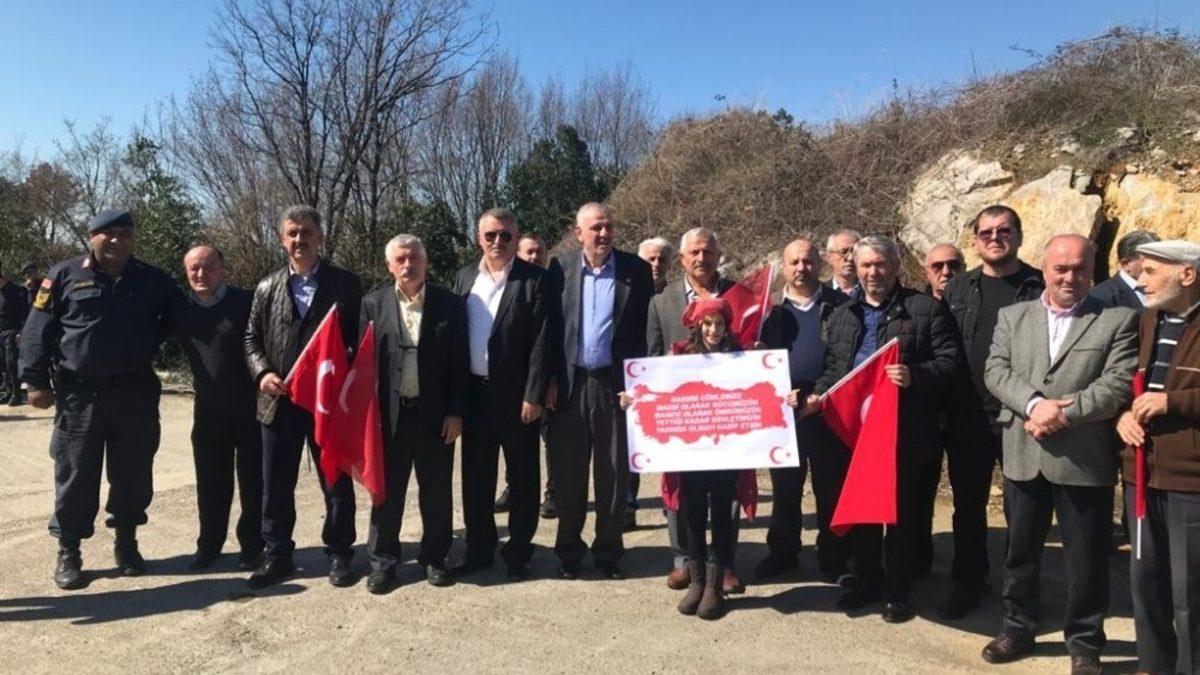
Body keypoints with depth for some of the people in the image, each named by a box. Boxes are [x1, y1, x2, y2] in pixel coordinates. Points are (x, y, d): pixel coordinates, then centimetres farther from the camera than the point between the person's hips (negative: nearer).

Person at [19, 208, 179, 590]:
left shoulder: (152, 280, 7)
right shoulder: (65, 276, 1)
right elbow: (37, 331, 1)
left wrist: (151, 348, 7)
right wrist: (35, 380, -4)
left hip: (136, 393, 2)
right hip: (79, 394, -2)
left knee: (133, 473, 8)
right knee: (76, 475, 3)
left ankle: (126, 542, 25)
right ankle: (68, 552, 16)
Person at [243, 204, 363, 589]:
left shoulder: (346, 284, 2)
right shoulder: (267, 287, 10)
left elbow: (358, 339, 1)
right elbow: (252, 338, 13)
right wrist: (262, 372, -5)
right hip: (278, 401, 3)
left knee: (336, 482, 7)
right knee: (275, 485, 10)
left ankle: (339, 554, 21)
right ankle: (277, 555, 25)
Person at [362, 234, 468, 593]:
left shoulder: (450, 302, 0)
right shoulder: (373, 303, 3)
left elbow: (459, 361, -1)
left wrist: (456, 412, -6)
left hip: (435, 413, 0)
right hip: (389, 413, 1)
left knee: (436, 490, 9)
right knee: (387, 490, 9)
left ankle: (434, 557, 25)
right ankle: (383, 560, 23)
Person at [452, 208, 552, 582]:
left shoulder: (534, 279, -7)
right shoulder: (465, 276, 9)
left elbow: (541, 341, -11)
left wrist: (534, 395, -15)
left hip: (516, 393, -4)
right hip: (473, 391, 5)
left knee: (522, 477, 7)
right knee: (476, 475, 13)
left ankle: (518, 553, 21)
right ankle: (479, 550, 27)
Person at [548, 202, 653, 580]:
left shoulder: (636, 270, 1)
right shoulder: (561, 268, 3)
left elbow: (646, 328, 1)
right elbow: (549, 325, 4)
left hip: (616, 383, -1)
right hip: (570, 383, 1)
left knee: (614, 473, 9)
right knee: (568, 473, 9)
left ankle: (608, 551, 24)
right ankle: (569, 550, 25)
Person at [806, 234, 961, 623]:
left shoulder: (926, 309, -1)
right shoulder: (842, 316, 14)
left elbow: (950, 360, -6)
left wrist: (915, 376, -23)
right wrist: (820, 394, 2)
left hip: (905, 431, -4)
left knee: (901, 511, 6)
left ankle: (898, 590, 21)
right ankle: (867, 580, 28)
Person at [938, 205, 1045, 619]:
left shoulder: (1041, 288, -1)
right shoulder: (956, 290, 7)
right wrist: (945, 408, -3)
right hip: (967, 419, 3)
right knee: (967, 507, 13)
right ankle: (967, 584, 29)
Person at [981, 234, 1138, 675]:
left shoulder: (1118, 320, 0)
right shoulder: (1012, 316, 8)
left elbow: (1118, 385, -10)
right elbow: (996, 370, -2)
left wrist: (1065, 413, -19)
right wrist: (1035, 404, -18)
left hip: (1085, 460, -2)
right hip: (1023, 456, 3)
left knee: (1086, 559, 9)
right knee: (1020, 550, 15)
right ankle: (1018, 629, 31)